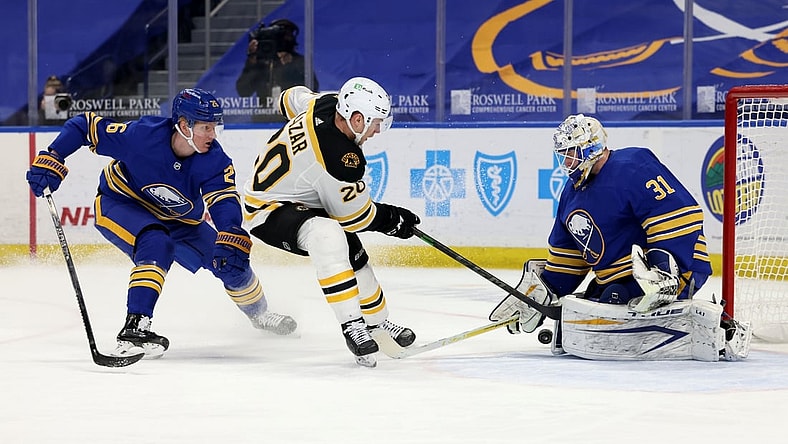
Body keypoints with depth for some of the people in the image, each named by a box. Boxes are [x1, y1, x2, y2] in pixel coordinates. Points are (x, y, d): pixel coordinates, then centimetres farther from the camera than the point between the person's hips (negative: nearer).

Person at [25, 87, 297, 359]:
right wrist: (51, 161, -31)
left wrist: (232, 239, -53)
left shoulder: (214, 161, -23)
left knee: (230, 261, 2)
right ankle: (134, 328, -36)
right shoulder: (141, 135, -33)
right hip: (118, 204, -5)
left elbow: (225, 202, -34)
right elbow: (86, 126, -24)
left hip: (177, 218, 5)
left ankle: (259, 314, 33)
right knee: (157, 245, -36)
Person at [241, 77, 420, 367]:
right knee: (327, 235, -37)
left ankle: (376, 323, 36)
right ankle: (352, 326, -36)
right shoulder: (342, 160, -33)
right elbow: (356, 216, -18)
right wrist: (394, 220, -2)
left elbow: (291, 98, 13)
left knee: (353, 255, 17)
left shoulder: (325, 103, -11)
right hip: (267, 211, -11)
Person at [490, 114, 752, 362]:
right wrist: (544, 291, 21)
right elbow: (566, 251, 26)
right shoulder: (573, 192, 16)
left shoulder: (632, 168, -16)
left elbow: (680, 213, -24)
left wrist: (664, 266, -30)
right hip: (617, 281, 11)